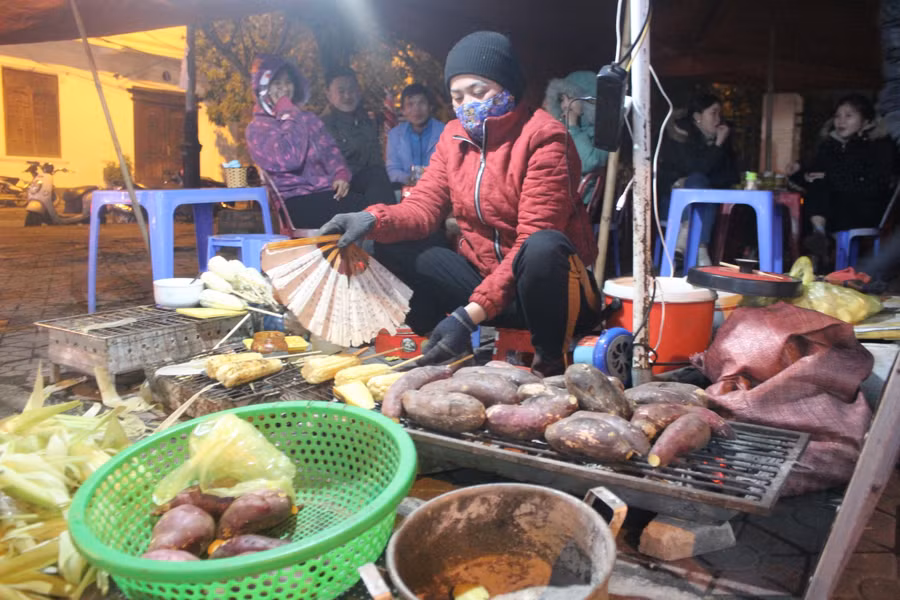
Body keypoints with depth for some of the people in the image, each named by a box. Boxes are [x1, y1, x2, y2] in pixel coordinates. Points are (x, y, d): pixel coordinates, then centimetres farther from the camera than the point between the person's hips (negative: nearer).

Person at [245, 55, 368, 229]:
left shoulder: (308, 118, 25)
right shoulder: (257, 128, 5)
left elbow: (330, 150, 20)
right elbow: (290, 159, -12)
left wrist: (341, 174, -3)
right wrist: (288, 115, -2)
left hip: (326, 190, 6)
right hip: (295, 201, -5)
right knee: (357, 208, -34)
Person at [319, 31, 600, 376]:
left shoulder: (543, 138, -15)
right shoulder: (454, 137, 5)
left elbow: (533, 239, -23)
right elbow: (423, 207, -2)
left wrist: (470, 313, -31)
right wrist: (373, 220, -26)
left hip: (543, 291, -4)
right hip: (483, 278, 5)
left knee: (544, 247, -39)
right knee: (390, 246, -10)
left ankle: (550, 361, -14)